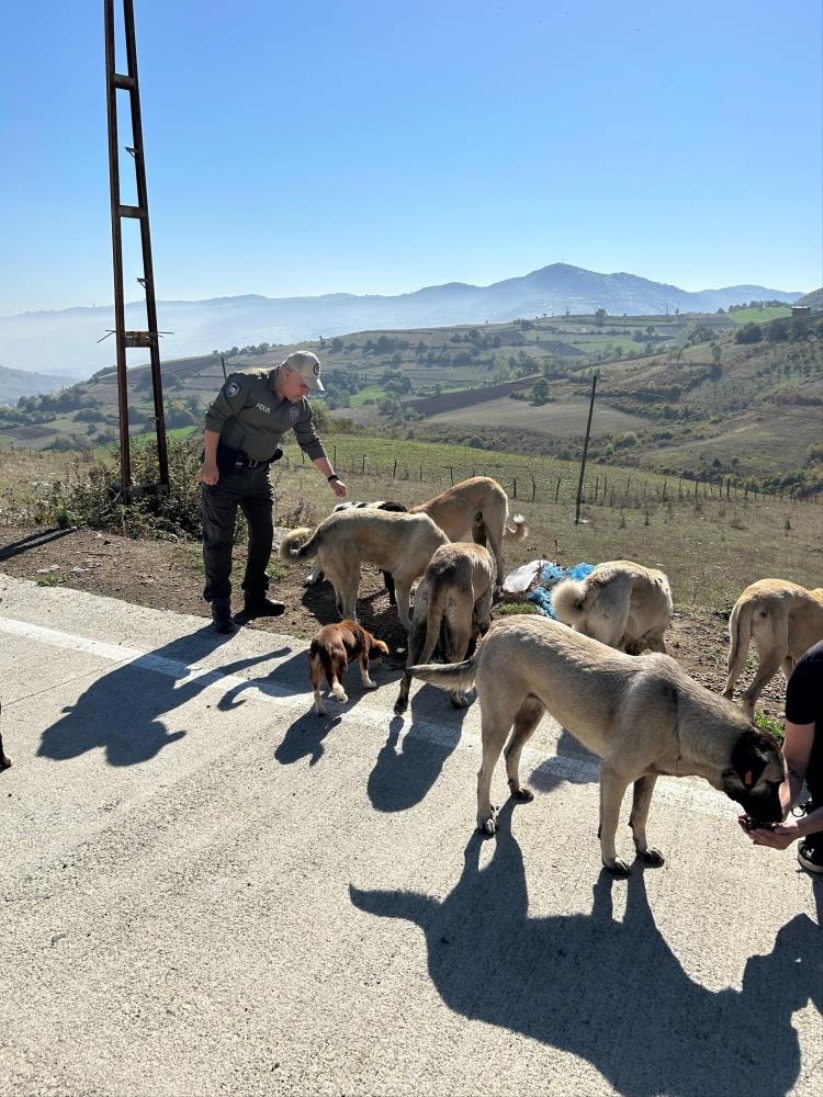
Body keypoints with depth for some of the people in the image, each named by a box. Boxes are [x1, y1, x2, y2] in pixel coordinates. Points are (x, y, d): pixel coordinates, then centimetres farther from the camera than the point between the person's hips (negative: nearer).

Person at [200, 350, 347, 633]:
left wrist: (332, 478, 4)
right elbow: (214, 418, -20)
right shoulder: (247, 384, -20)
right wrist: (209, 464, -21)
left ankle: (256, 598, 26)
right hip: (224, 471, -7)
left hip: (258, 474, 7)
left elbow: (311, 443, 9)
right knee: (219, 538, -2)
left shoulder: (299, 406, 1)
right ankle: (220, 606, 8)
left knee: (263, 535, 11)